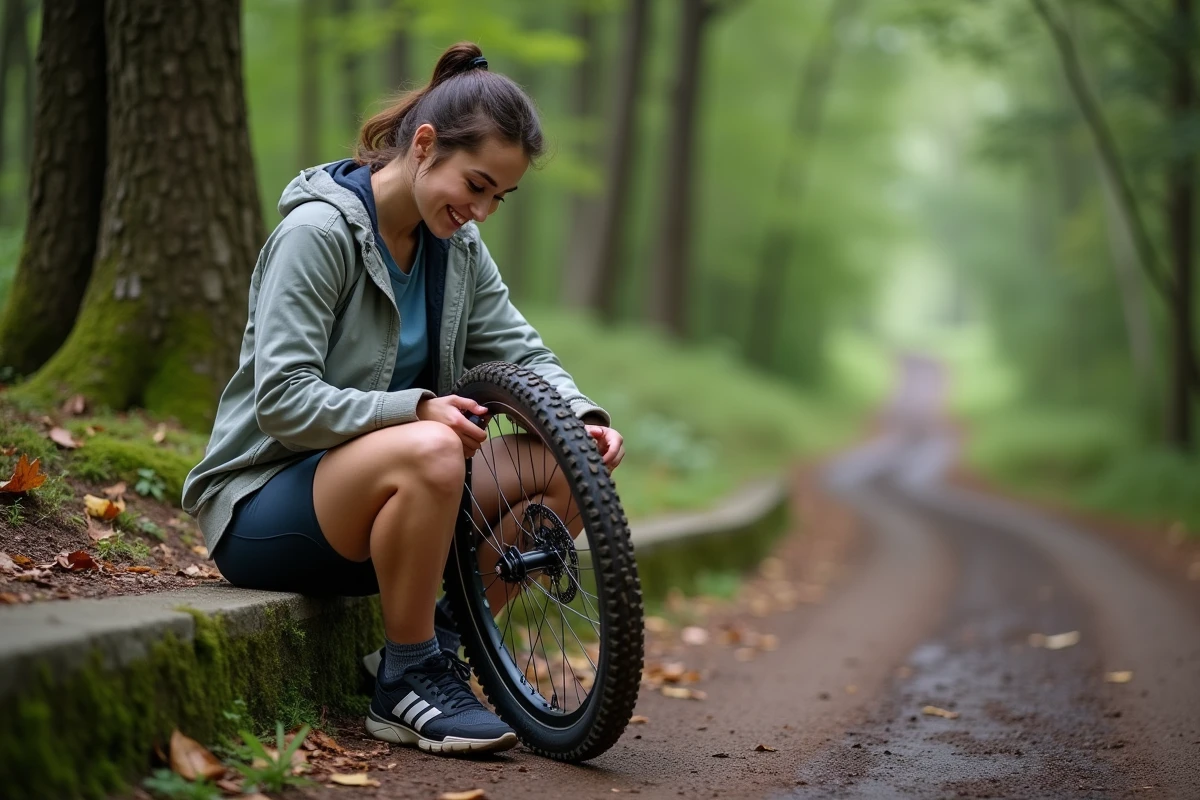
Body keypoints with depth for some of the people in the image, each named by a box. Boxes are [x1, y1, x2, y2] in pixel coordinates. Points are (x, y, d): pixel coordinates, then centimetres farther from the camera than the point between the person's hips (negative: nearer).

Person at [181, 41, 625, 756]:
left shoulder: (456, 243, 6)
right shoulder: (318, 230, -17)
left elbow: (521, 350, 5)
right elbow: (283, 399, -22)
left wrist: (585, 418, -15)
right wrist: (414, 409, -32)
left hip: (374, 495, 8)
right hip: (261, 504, -7)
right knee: (429, 452, -37)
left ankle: (443, 643, 2)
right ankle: (407, 686, -19)